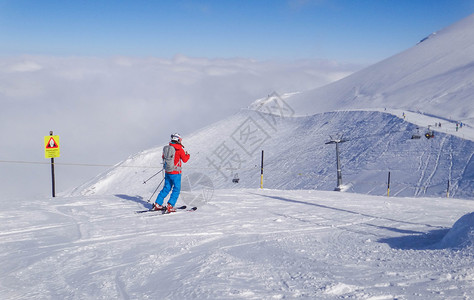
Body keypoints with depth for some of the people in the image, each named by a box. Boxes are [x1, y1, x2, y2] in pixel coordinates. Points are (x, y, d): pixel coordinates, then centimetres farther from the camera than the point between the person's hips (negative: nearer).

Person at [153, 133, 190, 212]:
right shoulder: (180, 149, -13)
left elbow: (163, 157, 17)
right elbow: (185, 160, -5)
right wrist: (187, 155, 13)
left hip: (167, 172, 6)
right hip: (176, 173, -6)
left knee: (166, 188, 16)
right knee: (176, 189, 3)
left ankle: (157, 204, 15)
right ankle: (170, 206, -5)